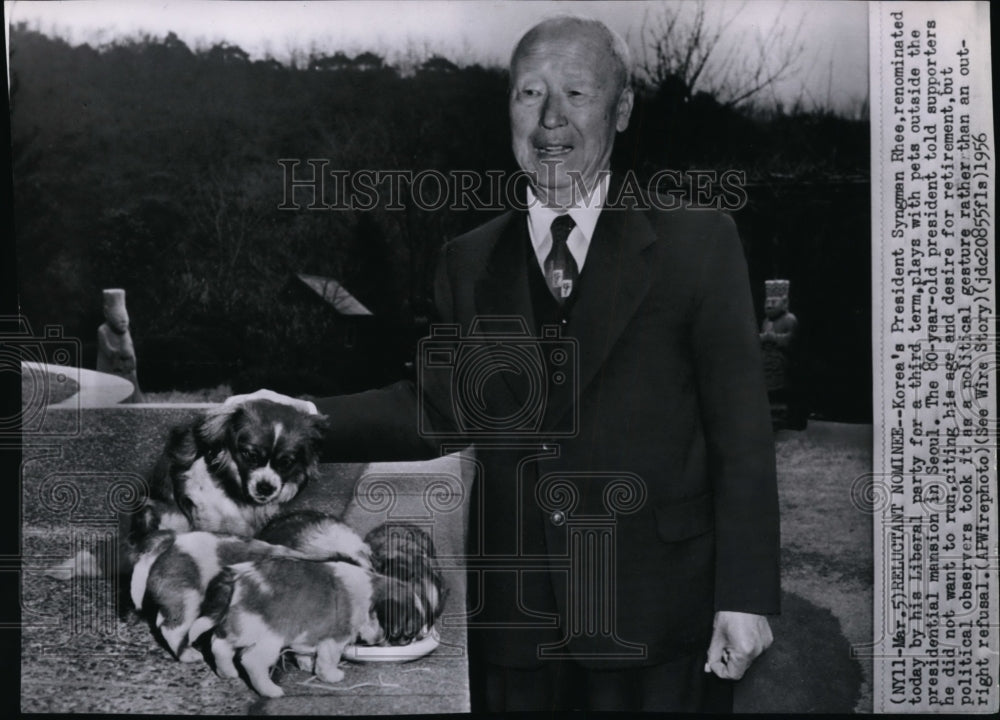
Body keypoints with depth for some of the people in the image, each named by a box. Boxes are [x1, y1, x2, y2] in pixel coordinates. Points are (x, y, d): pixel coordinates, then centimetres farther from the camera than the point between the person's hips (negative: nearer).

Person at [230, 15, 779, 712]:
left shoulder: (698, 240, -2)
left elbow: (742, 431, -4)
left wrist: (745, 597, -8)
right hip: (515, 623, 3)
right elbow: (439, 406, 5)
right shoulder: (470, 262, 9)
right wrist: (309, 420, -9)